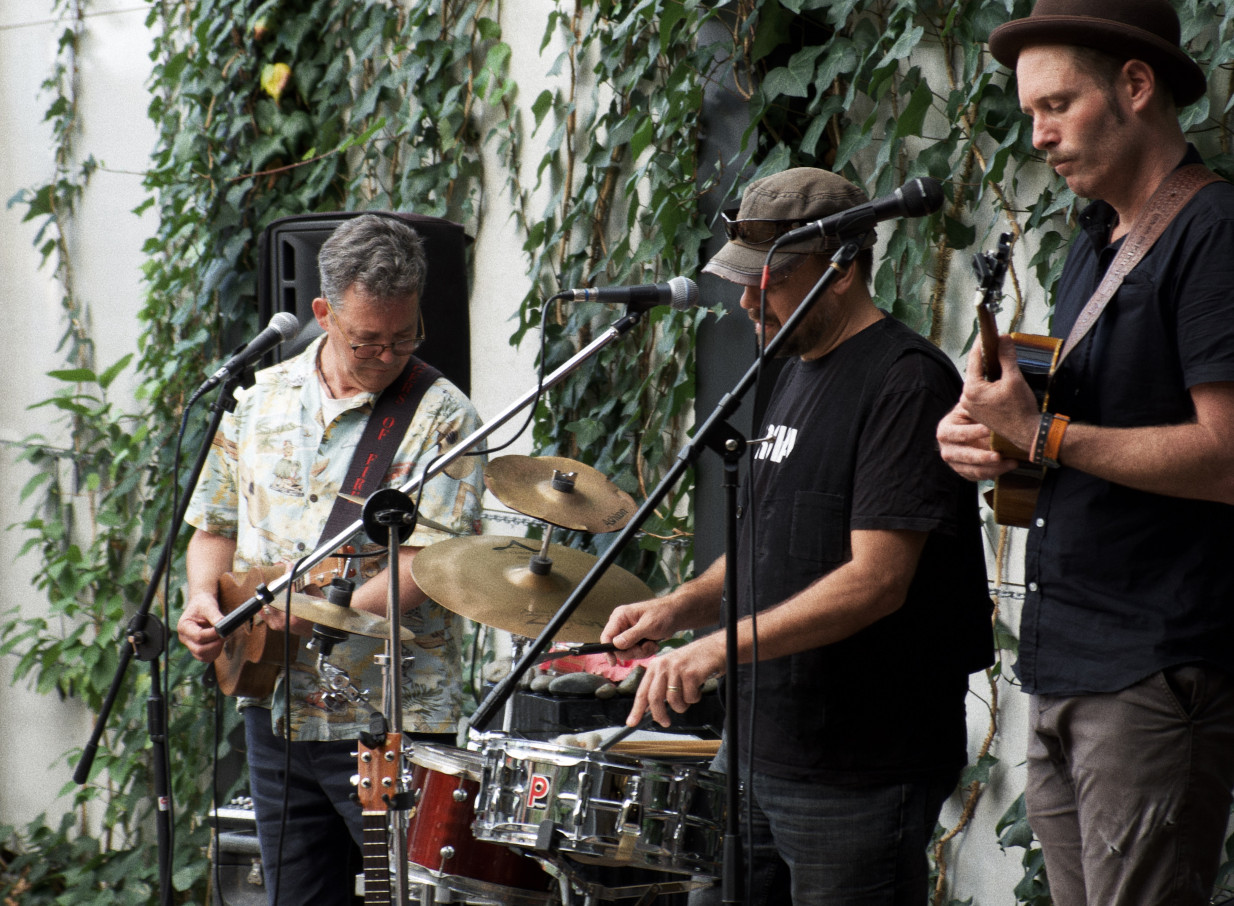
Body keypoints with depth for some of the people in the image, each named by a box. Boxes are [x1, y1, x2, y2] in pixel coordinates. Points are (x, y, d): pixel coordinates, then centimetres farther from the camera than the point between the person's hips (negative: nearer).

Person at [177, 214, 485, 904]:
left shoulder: (440, 418, -8)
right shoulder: (260, 400, 9)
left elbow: (431, 565, -16)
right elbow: (216, 527, 18)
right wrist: (205, 601, -3)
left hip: (395, 724, -5)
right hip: (276, 712, 5)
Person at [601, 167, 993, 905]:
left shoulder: (905, 384, -14)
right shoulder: (798, 373, 16)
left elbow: (877, 578, -22)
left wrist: (718, 648, -28)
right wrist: (682, 607, 5)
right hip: (760, 749, 9)